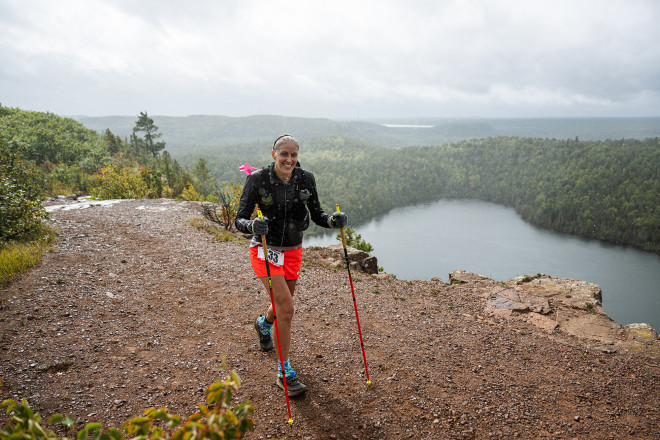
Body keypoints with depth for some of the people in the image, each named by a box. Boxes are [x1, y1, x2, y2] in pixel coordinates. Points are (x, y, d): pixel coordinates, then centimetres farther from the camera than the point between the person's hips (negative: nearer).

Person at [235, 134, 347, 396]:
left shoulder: (305, 179, -6)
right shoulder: (258, 180, -16)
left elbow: (316, 215, 1)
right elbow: (239, 220, -15)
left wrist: (333, 220, -21)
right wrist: (252, 225, -38)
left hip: (293, 251, 5)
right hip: (266, 250, -4)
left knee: (283, 305, 22)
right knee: (286, 308, -16)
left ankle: (263, 324, 60)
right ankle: (285, 373, 0)